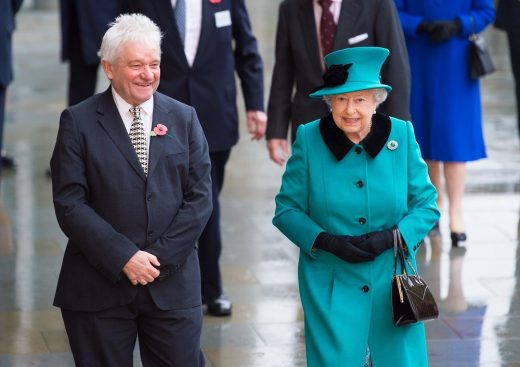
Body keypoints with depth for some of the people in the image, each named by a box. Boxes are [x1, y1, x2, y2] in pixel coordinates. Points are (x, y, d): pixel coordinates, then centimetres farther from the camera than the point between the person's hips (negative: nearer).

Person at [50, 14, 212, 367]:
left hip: (173, 282, 2)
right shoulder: (78, 122, 0)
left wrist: (160, 255, -9)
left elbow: (200, 197, 3)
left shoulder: (183, 119, 8)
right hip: (99, 289, -2)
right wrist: (123, 257, -15)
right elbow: (69, 203, -7)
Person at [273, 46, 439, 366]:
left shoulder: (402, 136, -2)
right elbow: (287, 210, 1)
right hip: (330, 287, -1)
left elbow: (426, 205, 3)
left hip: (392, 280, 1)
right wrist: (326, 241, -14)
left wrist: (392, 237, -14)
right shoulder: (309, 140, -4)